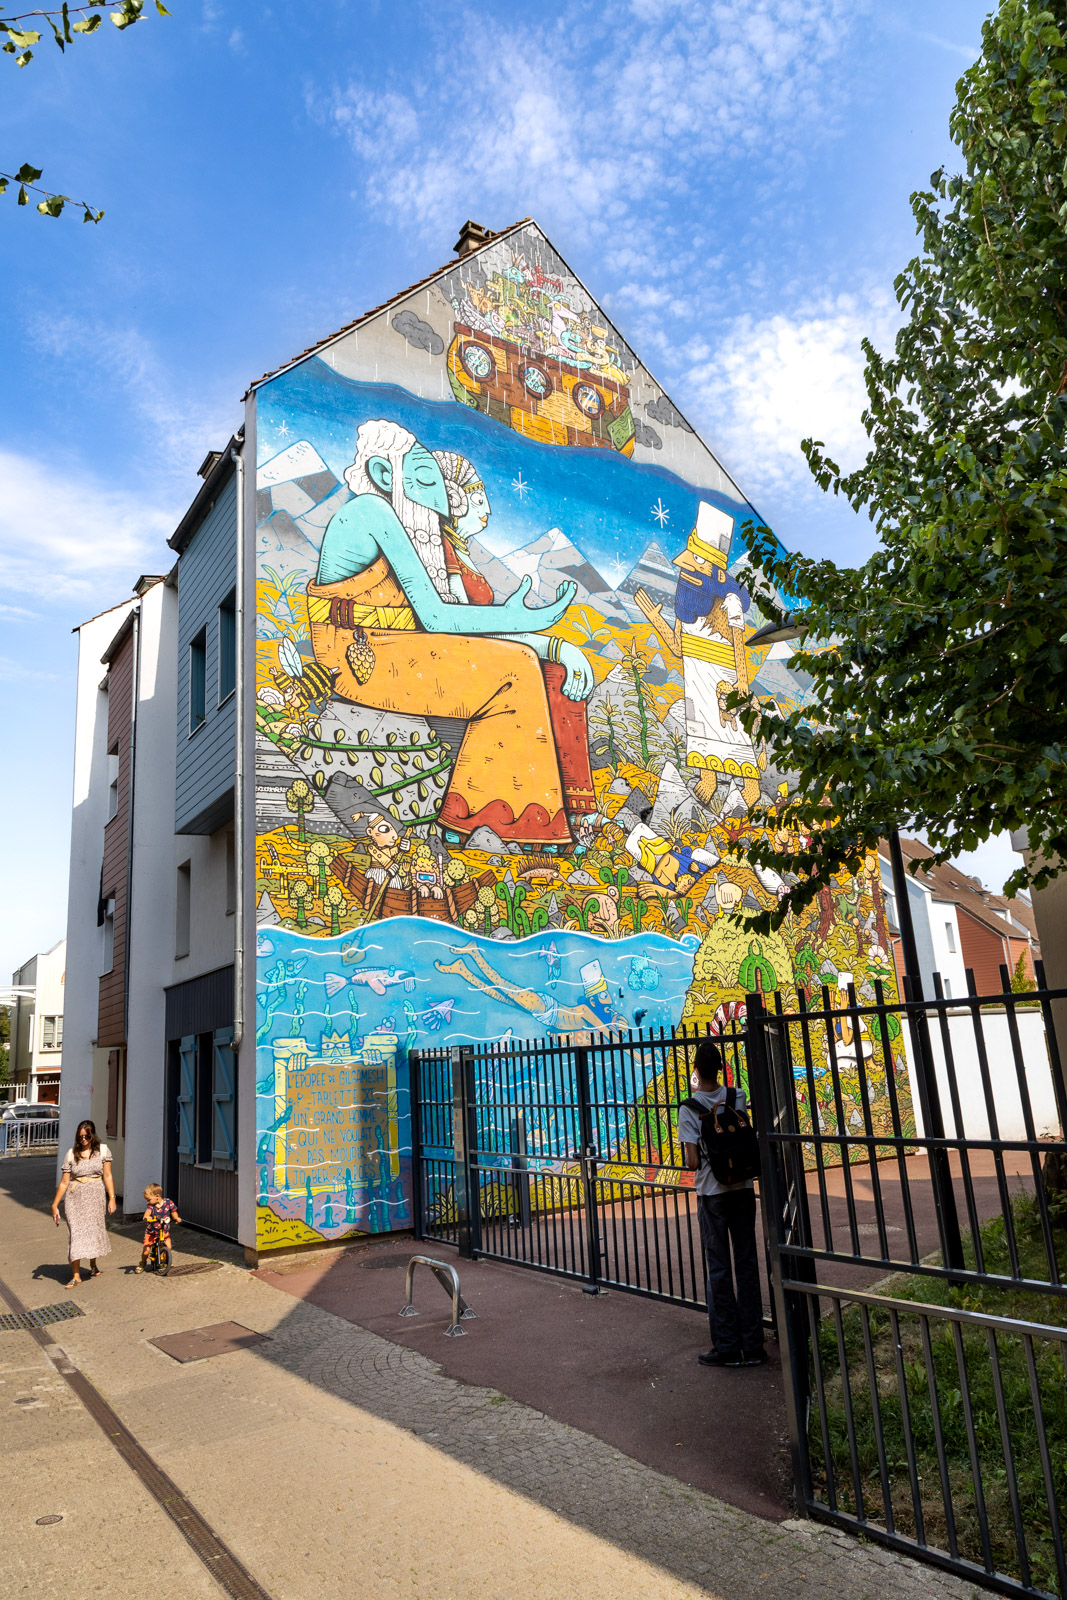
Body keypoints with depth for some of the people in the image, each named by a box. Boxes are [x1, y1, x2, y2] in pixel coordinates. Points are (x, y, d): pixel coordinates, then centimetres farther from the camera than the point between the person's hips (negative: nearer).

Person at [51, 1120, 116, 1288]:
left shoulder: (102, 1150, 0)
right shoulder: (71, 1154, 0)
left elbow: (107, 1176, 0)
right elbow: (64, 1182, 2)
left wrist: (112, 1198, -5)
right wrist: (55, 1205, -1)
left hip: (96, 1196, 1)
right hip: (75, 1197, 0)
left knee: (94, 1230, 10)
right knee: (76, 1233, -6)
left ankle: (93, 1264, 35)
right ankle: (76, 1275, 0)